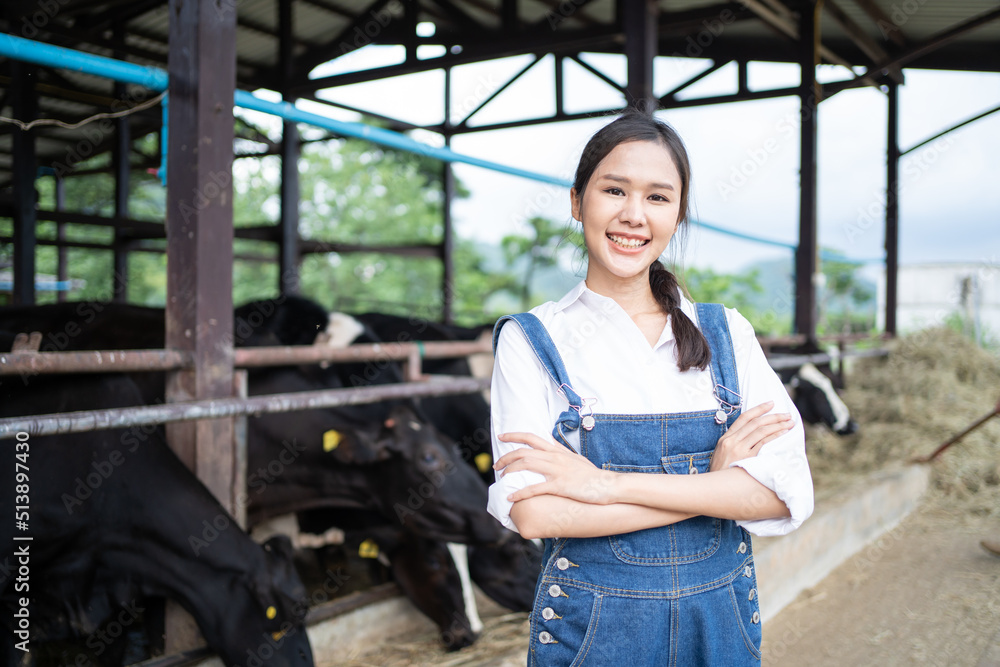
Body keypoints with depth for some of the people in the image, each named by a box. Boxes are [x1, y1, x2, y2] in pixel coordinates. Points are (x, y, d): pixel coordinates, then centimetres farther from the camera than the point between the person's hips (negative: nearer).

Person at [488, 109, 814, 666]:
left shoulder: (727, 332, -1)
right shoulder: (531, 340, -7)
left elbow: (787, 493, -12)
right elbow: (533, 512, -18)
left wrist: (611, 484, -20)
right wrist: (716, 484, -16)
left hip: (722, 621, 3)